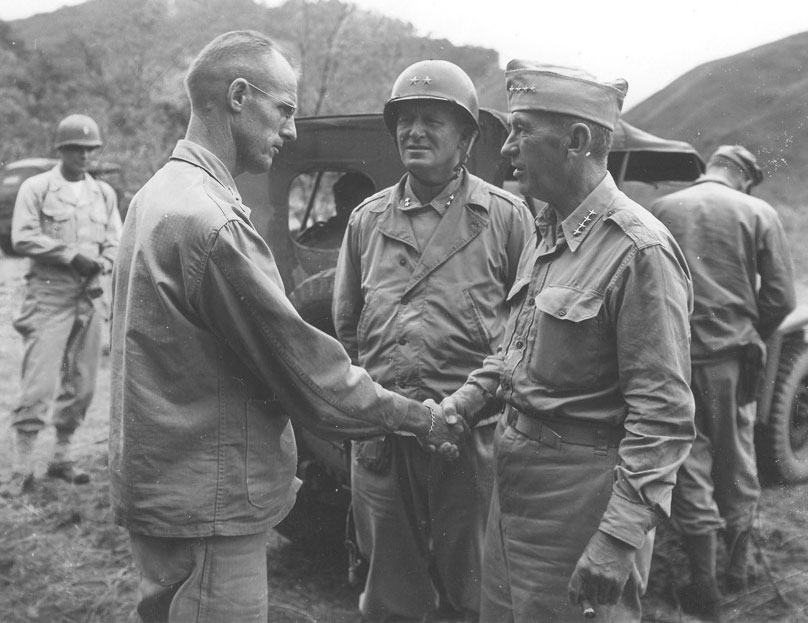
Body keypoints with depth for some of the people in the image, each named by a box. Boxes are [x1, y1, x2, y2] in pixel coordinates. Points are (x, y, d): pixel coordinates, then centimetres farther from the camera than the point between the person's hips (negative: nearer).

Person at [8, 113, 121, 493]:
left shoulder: (104, 193, 14)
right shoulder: (36, 188, 0)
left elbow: (116, 241, 11)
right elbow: (23, 237, -9)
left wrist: (99, 262, -10)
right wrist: (72, 254, -15)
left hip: (89, 297, 5)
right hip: (48, 295, -5)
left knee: (81, 383, 9)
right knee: (40, 382, -9)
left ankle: (61, 457, 21)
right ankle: (23, 464, -1)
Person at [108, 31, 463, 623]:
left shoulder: (159, 193, 8)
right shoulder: (211, 224, -24)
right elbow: (302, 364, -20)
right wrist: (420, 418, -7)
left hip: (164, 481, 10)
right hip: (207, 510, -10)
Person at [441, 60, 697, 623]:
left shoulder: (640, 250, -19)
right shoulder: (546, 233, 10)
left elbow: (663, 415, -21)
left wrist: (620, 539, -24)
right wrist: (466, 400, 6)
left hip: (580, 488, -8)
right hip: (516, 472, 8)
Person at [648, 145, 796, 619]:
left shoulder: (661, 210, 1)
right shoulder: (758, 213, -2)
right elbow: (781, 296, -4)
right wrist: (751, 336, 12)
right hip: (733, 355, 0)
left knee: (690, 462, 7)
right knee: (738, 460, 17)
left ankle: (705, 584, 10)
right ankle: (738, 566, 29)